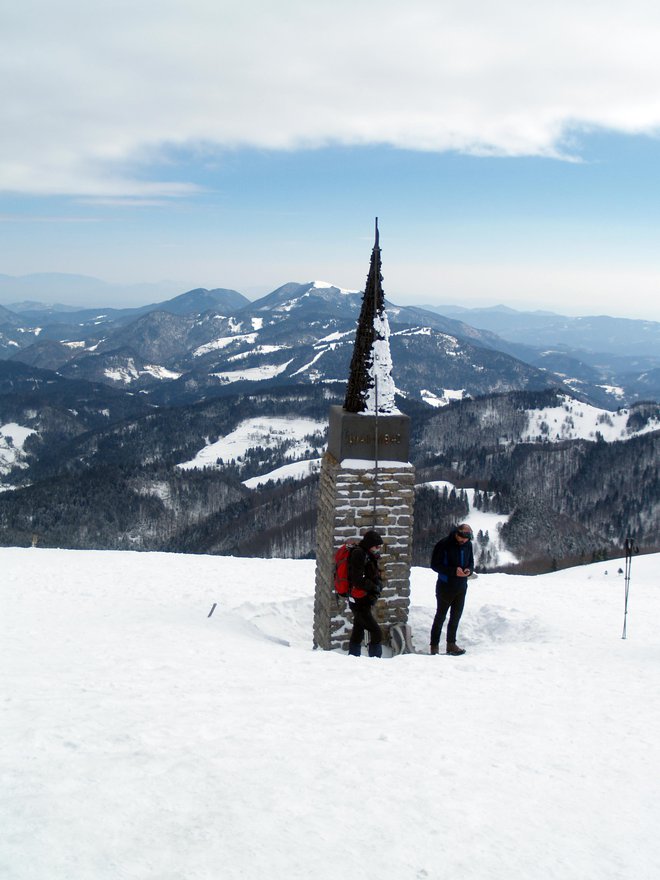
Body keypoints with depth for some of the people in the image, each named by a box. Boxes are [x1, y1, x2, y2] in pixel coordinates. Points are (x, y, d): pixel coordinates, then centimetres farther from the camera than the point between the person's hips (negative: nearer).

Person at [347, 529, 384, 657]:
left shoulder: (369, 555, 12)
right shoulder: (359, 554, -16)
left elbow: (377, 578, 11)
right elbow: (357, 580, -22)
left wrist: (376, 588, -9)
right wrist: (374, 587, -9)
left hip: (364, 602, 9)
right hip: (359, 602, -9)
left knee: (358, 632, 15)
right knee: (376, 633, -10)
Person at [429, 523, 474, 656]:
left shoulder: (468, 545, 1)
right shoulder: (444, 544, -17)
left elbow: (471, 561, 14)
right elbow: (435, 565, -16)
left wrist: (469, 570, -10)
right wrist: (453, 571, -25)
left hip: (461, 586, 6)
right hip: (446, 586, -6)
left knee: (456, 616, 13)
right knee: (441, 616, 3)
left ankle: (451, 644, 24)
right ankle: (434, 645, 11)